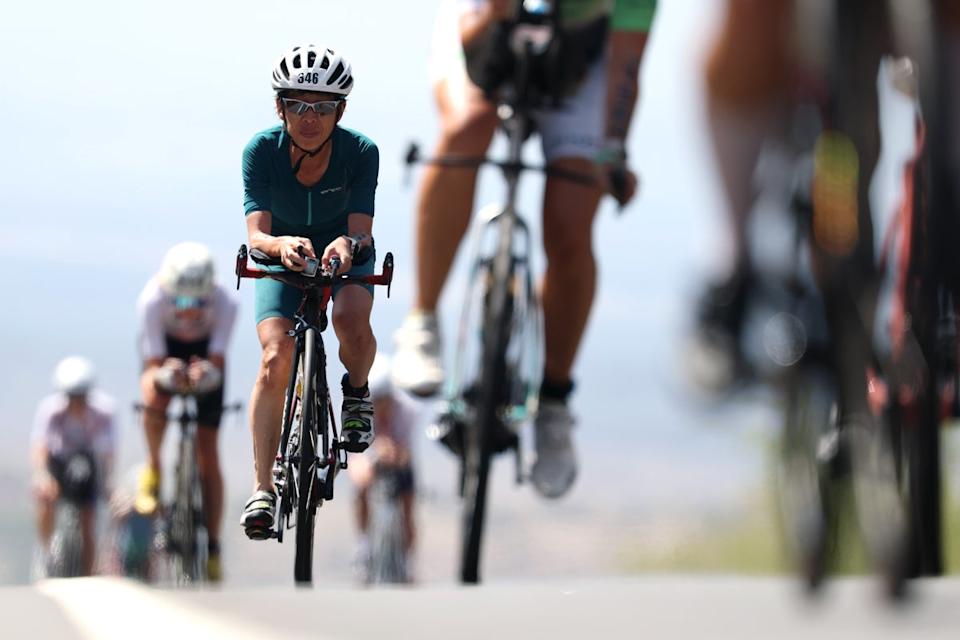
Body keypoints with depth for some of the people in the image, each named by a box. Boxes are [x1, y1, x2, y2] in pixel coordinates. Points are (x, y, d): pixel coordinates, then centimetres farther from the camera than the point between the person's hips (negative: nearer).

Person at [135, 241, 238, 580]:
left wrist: (207, 372, -57)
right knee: (155, 397, -36)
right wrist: (165, 374, -56)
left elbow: (218, 363, -34)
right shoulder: (152, 299, -35)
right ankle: (153, 469, -8)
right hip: (165, 347, 0)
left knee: (208, 453, -5)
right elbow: (153, 366, -33)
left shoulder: (224, 303, -35)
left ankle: (213, 547, 3)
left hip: (205, 351, 0)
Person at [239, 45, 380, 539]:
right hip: (282, 256, 0)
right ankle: (263, 487, -17)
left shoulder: (360, 152, -25)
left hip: (344, 252, 0)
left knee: (352, 321, -32)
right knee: (276, 357, -21)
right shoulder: (262, 150, -24)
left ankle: (357, 393, 2)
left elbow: (362, 230, -31)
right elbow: (256, 233, -32)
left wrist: (348, 244, -55)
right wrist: (280, 245, -56)